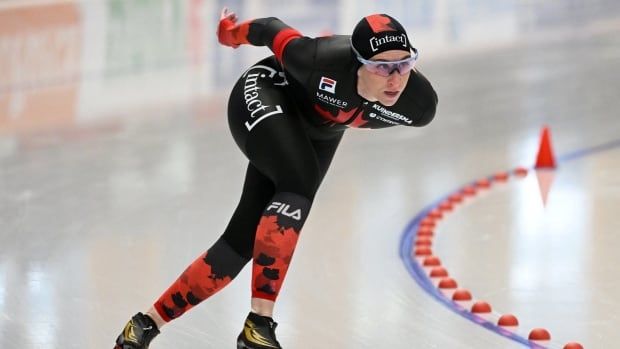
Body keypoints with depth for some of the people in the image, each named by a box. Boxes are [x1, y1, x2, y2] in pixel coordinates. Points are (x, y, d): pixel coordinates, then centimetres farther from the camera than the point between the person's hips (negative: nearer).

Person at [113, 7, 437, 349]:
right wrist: (231, 32, 1)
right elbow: (273, 31, -19)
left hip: (318, 132, 6)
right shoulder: (323, 61, -40)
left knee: (242, 241, 3)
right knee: (299, 183, -33)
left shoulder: (419, 104, -28)